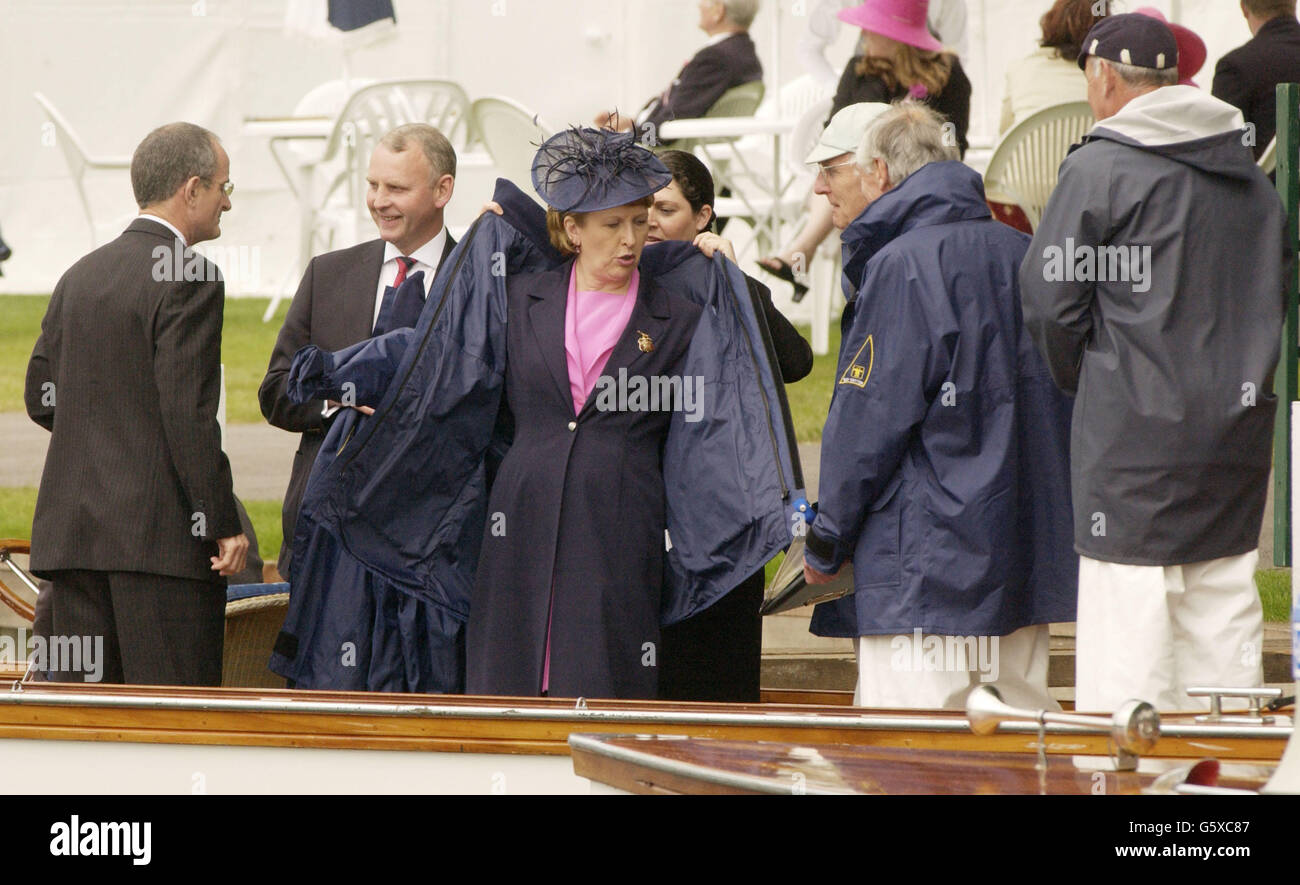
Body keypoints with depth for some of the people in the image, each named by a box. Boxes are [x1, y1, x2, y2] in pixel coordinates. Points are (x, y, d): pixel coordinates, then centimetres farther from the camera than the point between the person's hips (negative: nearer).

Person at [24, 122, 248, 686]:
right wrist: (222, 525, -12)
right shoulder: (190, 281, -10)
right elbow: (189, 415, -16)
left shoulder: (80, 276, 13)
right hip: (162, 533, -7)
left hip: (72, 531, 7)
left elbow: (42, 399, 16)